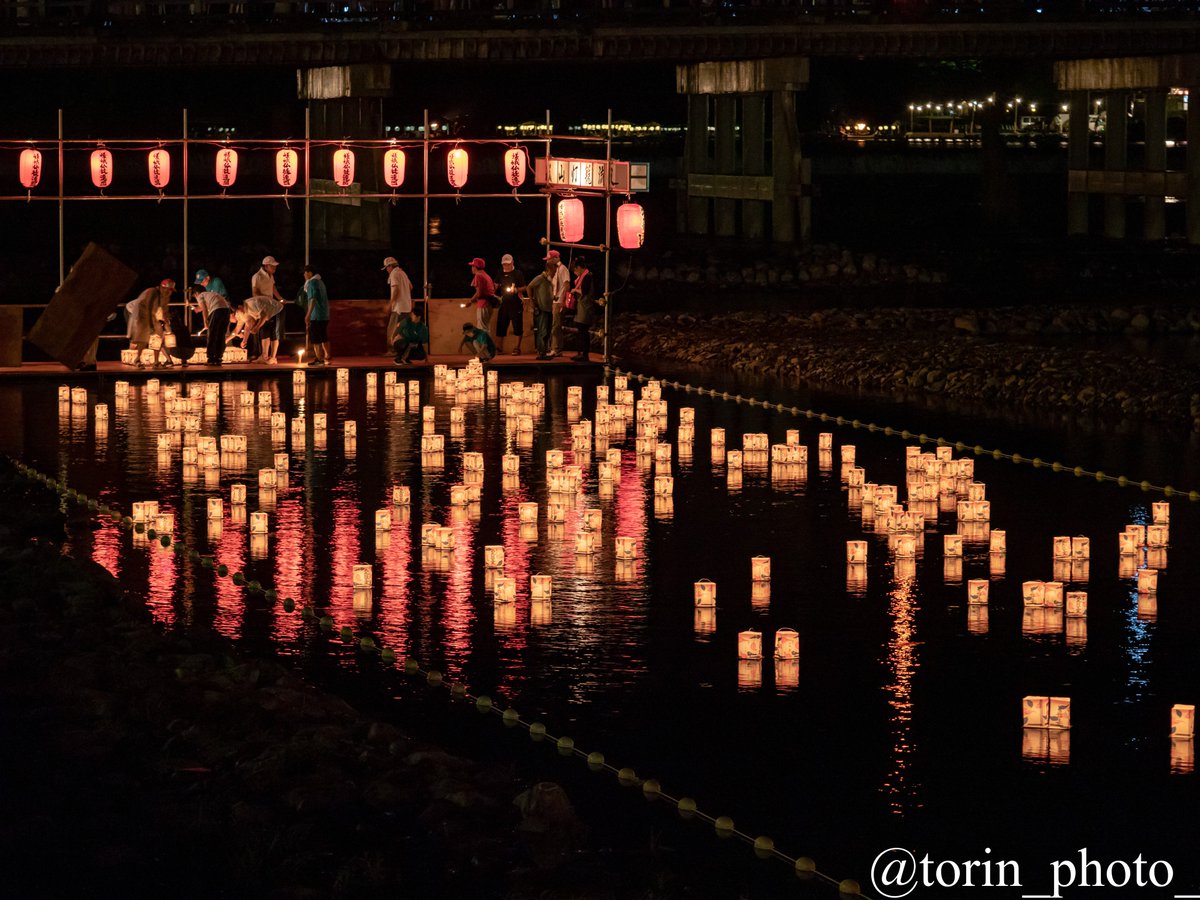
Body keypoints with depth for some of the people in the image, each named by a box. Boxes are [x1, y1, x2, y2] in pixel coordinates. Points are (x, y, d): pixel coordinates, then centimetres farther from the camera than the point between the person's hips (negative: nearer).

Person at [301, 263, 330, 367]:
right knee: (324, 338, 16)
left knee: (315, 339, -7)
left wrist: (308, 314, -26)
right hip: (324, 315, 9)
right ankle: (327, 357, 21)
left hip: (316, 315, -9)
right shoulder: (320, 282, 18)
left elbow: (313, 299, -22)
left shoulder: (312, 283, -11)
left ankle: (319, 359, -10)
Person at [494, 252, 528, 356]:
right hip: (504, 302, 5)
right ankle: (499, 348, 12)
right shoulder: (501, 274, 12)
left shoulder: (518, 273, -2)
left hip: (516, 302, -5)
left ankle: (517, 348, 1)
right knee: (500, 325, 5)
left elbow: (524, 288, -2)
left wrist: (516, 290, -20)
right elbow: (496, 286, 18)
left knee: (517, 325, -4)